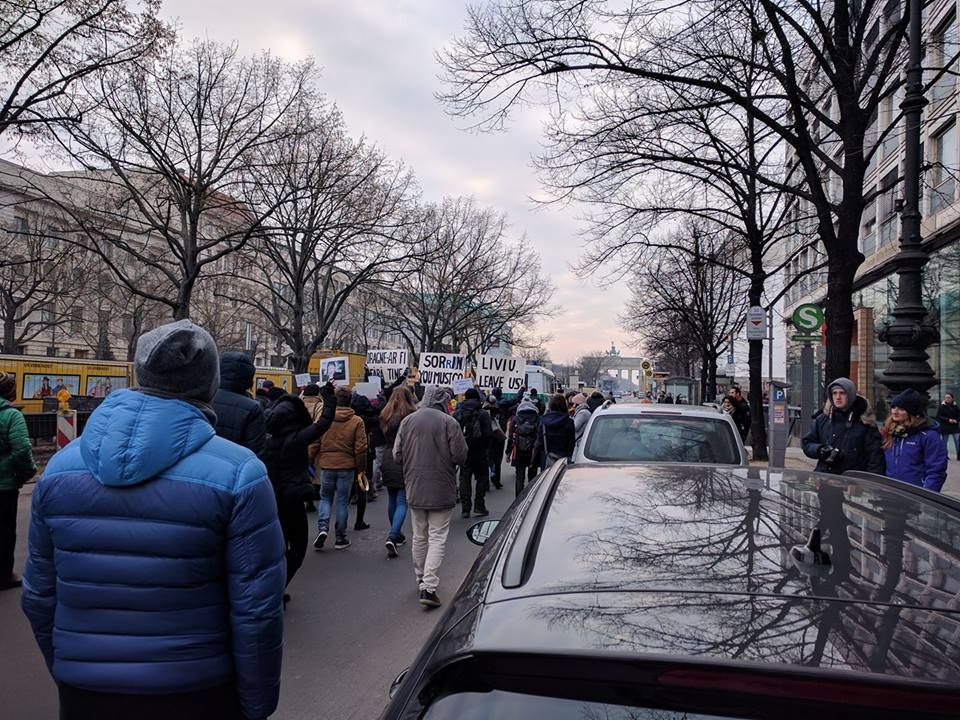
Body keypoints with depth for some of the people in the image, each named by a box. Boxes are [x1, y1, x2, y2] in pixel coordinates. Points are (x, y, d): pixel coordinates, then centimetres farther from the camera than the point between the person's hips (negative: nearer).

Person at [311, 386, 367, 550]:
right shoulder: (357, 421, -7)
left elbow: (314, 444, -1)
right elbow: (360, 448, -6)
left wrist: (311, 462, 12)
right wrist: (361, 469, 4)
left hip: (326, 465, 1)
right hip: (347, 467, -1)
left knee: (325, 498, 17)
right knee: (342, 501, 9)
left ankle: (322, 528, -4)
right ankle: (340, 539, 14)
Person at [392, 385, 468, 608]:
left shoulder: (407, 421, -3)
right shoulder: (449, 423, -13)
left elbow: (397, 455, 0)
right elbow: (460, 456, -12)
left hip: (414, 489, 4)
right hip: (441, 490, -4)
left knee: (419, 537, 19)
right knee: (437, 538, 2)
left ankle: (421, 579, 32)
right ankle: (429, 587, -5)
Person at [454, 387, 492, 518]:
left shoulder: (457, 414, 1)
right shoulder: (483, 414, -7)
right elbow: (489, 433, -11)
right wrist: (485, 446, 5)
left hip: (463, 452, 2)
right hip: (479, 452, -2)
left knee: (464, 478, 9)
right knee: (481, 478, 11)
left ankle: (465, 509, 7)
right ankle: (479, 507, 9)